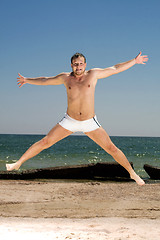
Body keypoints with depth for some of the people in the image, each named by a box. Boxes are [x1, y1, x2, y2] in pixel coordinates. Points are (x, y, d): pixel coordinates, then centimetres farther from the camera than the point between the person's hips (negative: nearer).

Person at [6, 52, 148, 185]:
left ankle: (132, 173, 12)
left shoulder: (93, 74, -3)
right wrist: (27, 80, 27)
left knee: (111, 148, -3)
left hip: (90, 123, -1)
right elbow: (45, 81, 16)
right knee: (45, 142, -4)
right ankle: (18, 163, 9)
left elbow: (116, 69, 3)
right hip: (69, 121, 1)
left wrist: (135, 61, 3)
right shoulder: (65, 78, 1)